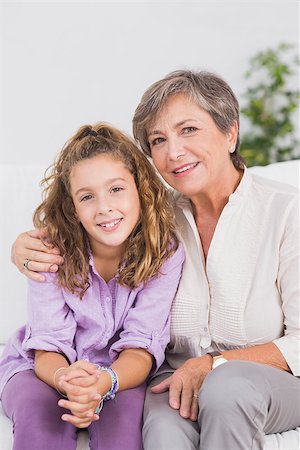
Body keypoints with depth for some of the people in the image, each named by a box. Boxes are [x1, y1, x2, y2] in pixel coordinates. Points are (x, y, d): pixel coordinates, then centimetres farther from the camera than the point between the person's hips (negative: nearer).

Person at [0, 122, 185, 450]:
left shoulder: (165, 253, -16)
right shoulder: (53, 252, -16)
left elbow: (141, 346, -20)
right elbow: (48, 347, -18)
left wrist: (104, 383, -43)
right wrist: (67, 380, -43)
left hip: (120, 373, 0)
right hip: (43, 366, 0)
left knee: (126, 407, -32)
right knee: (38, 409, -31)